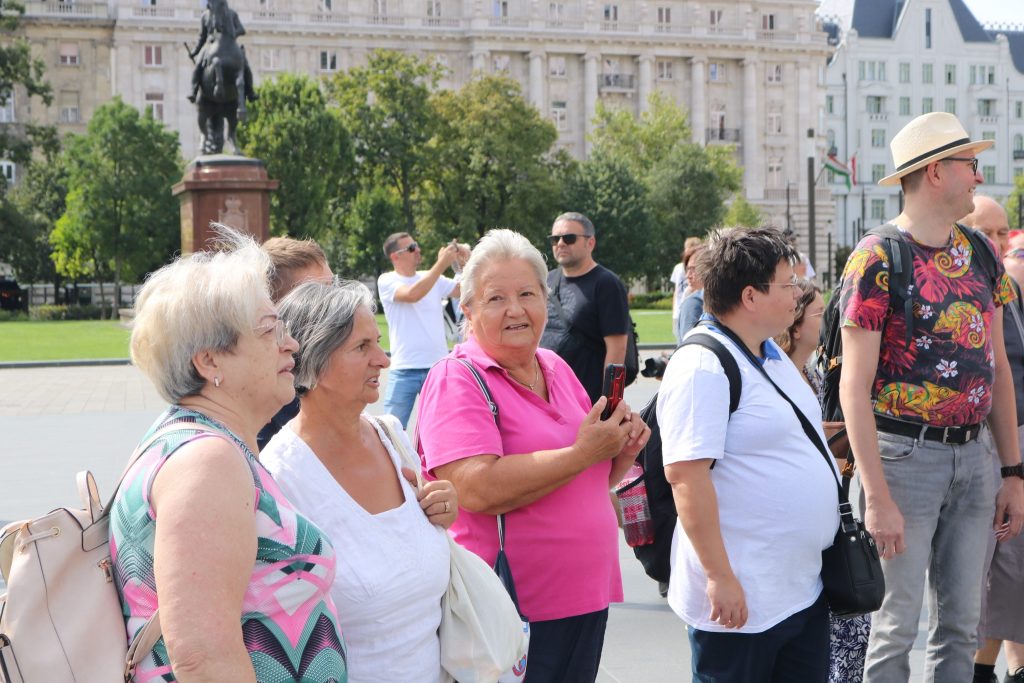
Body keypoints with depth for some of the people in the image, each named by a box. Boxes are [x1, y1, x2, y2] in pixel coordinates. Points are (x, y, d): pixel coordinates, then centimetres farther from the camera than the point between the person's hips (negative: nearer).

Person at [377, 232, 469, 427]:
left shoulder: (433, 278, 9)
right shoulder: (387, 281, -4)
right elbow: (412, 294, -22)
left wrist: (466, 263, -10)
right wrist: (442, 263, -20)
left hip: (439, 367, 4)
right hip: (404, 370, -4)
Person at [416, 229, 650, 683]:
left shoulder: (556, 368, 10)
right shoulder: (456, 380, -12)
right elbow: (478, 491, -27)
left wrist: (621, 451, -1)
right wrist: (583, 453, -21)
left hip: (586, 601, 7)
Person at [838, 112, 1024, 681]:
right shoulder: (879, 259, -10)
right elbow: (854, 387, -14)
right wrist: (877, 498, -18)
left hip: (973, 457, 6)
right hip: (906, 456, -6)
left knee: (962, 623, 11)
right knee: (897, 627, -1)